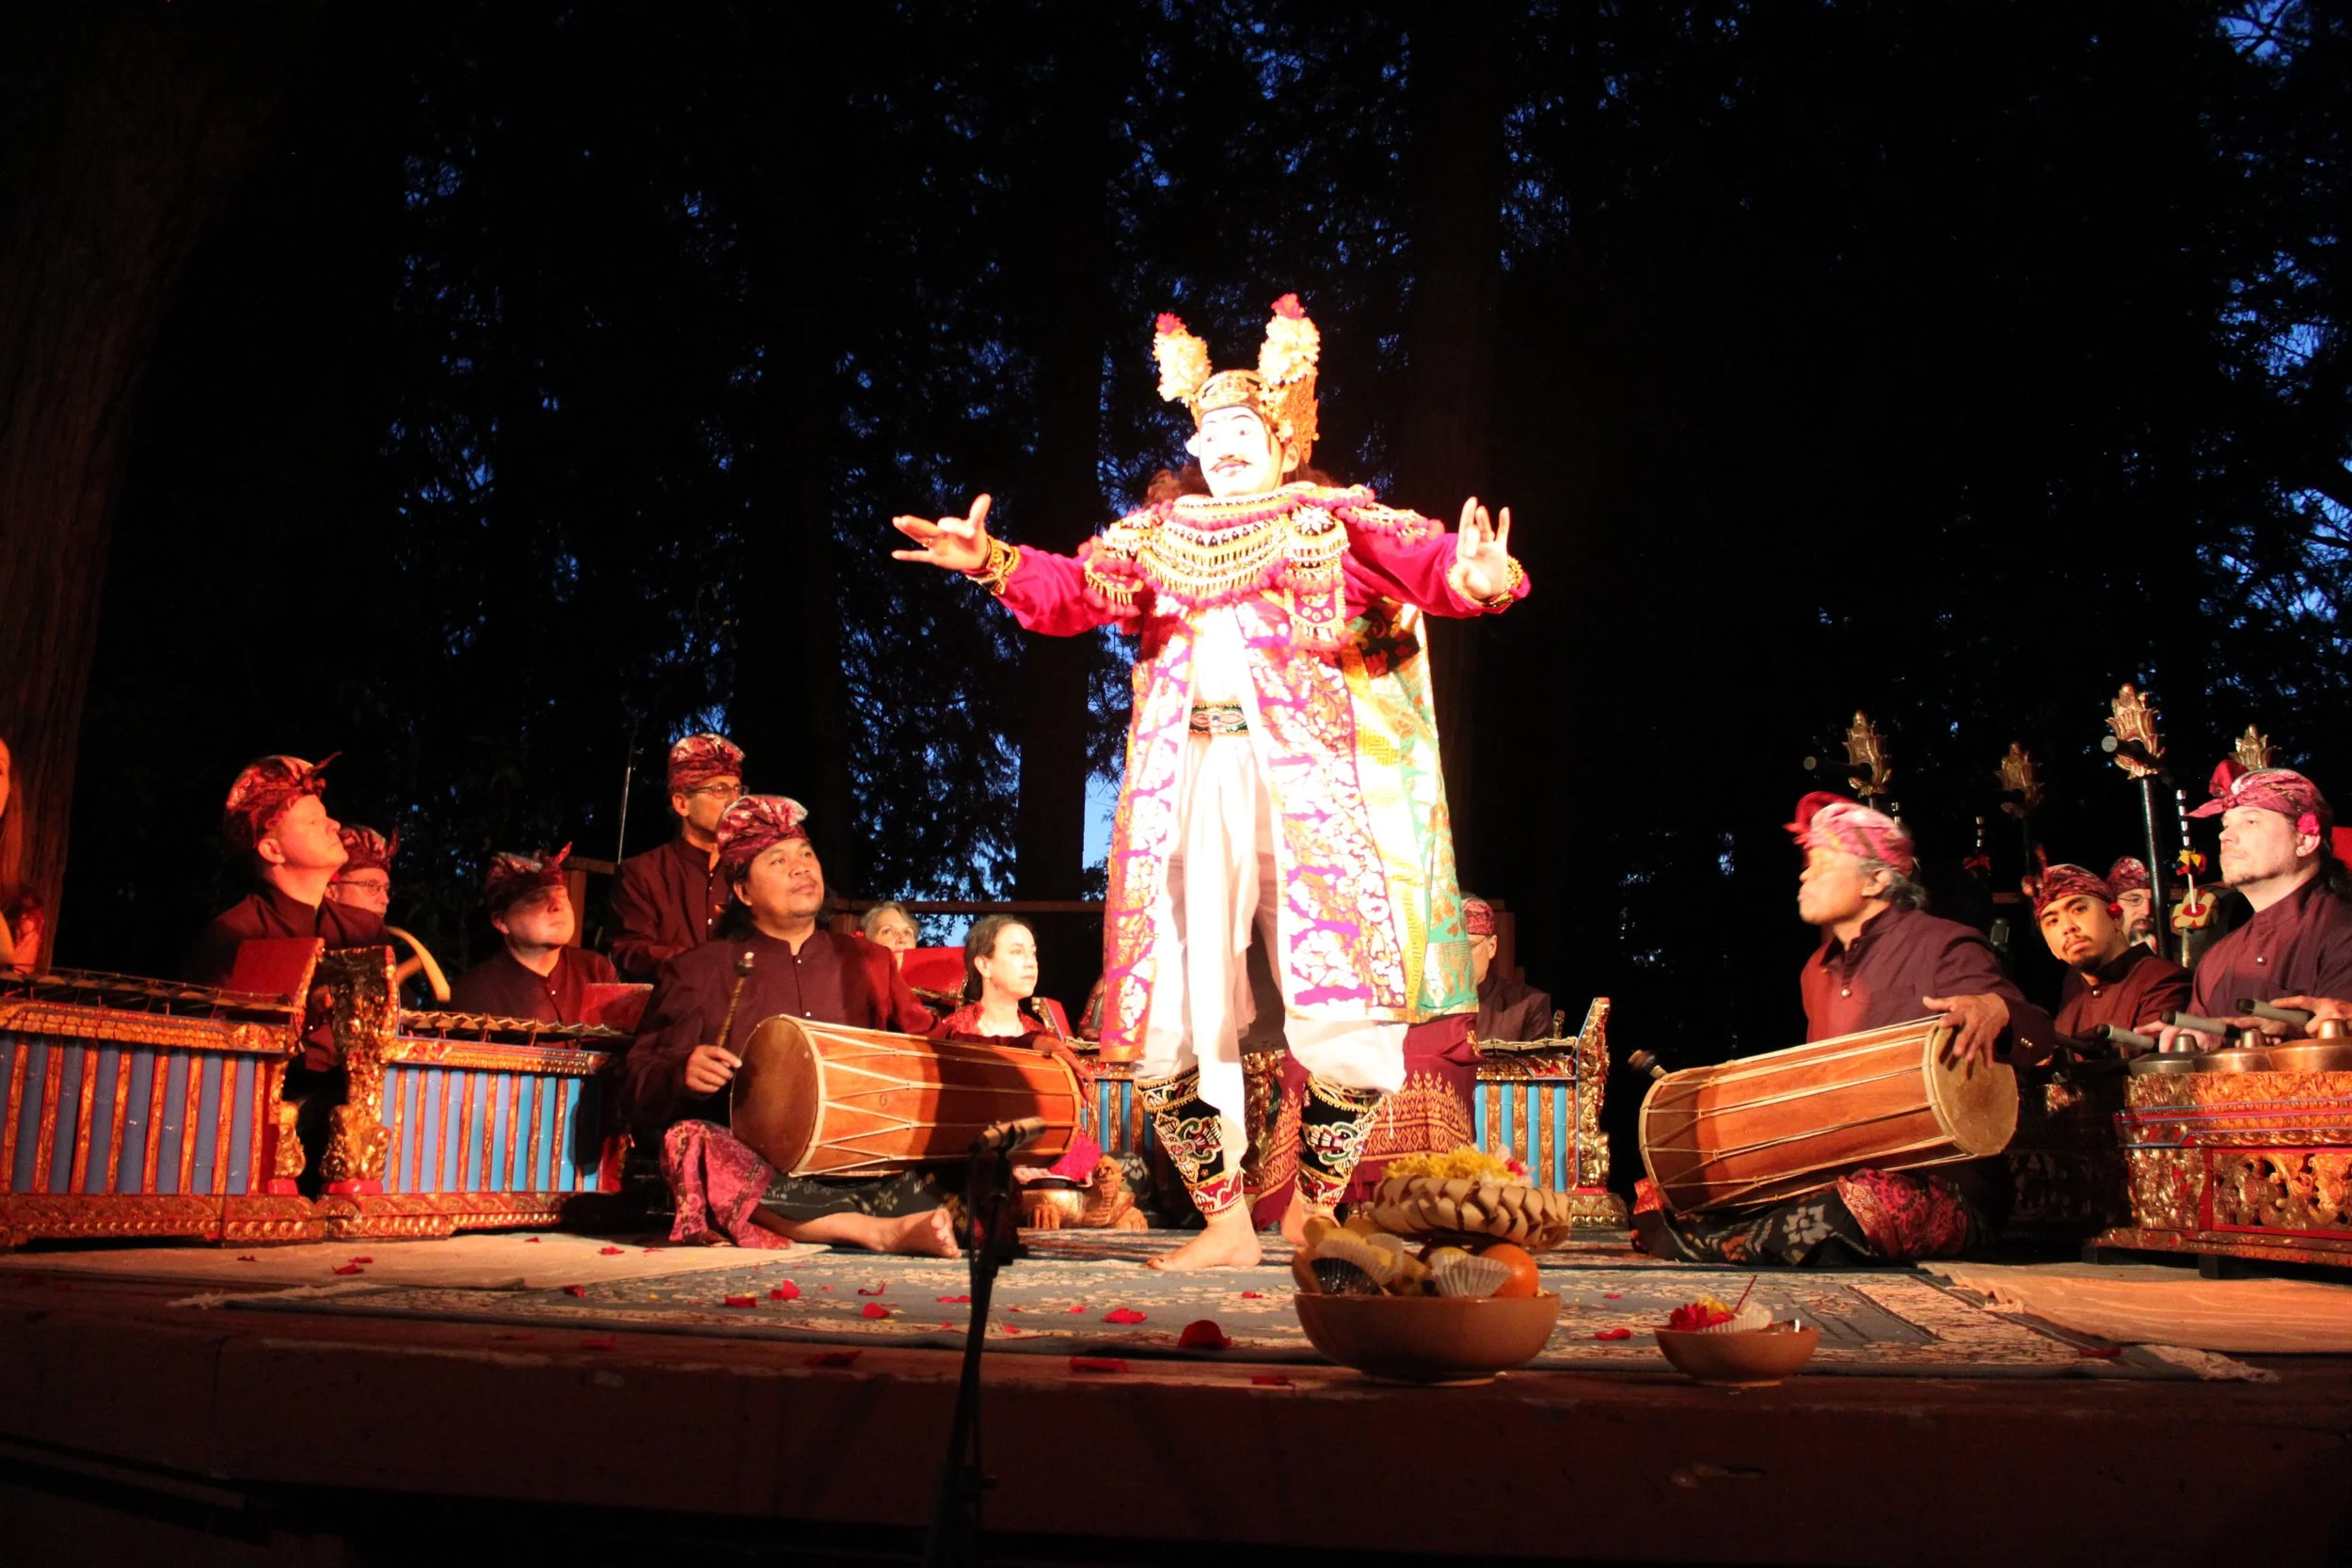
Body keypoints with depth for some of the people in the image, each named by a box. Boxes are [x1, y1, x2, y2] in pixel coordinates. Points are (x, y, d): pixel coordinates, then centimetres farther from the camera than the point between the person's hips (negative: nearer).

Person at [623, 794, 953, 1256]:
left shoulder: (869, 963, 20)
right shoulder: (698, 971, 13)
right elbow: (636, 1087, 8)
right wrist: (682, 1074, -15)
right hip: (756, 1162, -1)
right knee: (693, 1145, -34)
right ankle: (885, 1231, -35)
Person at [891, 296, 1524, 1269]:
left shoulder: (1329, 521, 12)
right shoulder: (1157, 535, 21)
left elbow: (1419, 556, -3)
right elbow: (1073, 589, 9)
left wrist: (1471, 574, -26)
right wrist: (993, 564, -10)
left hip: (1302, 778, -2)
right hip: (1183, 786, 3)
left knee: (1344, 1022, -10)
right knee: (1174, 1021, 1)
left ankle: (1312, 1209, 13)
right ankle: (1225, 1223, 17)